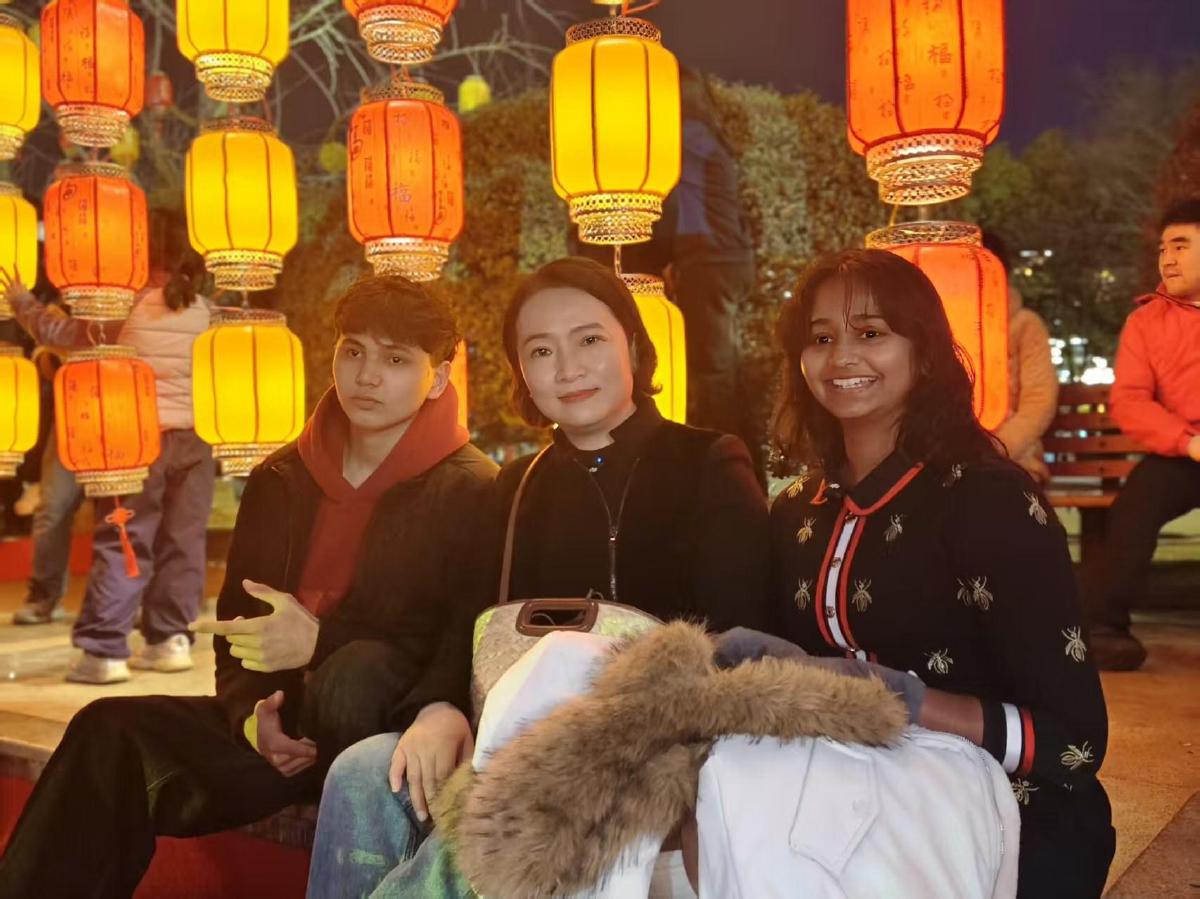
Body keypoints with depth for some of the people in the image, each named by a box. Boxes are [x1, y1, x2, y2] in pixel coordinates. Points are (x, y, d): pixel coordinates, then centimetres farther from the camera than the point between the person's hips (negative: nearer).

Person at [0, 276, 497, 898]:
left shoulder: (471, 490, -5)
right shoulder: (280, 480, 11)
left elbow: (467, 646, -12)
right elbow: (237, 631, 14)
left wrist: (321, 639, -19)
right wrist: (253, 716, -7)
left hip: (392, 730, -5)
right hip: (286, 726, 5)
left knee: (357, 671, -38)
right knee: (115, 732, -17)